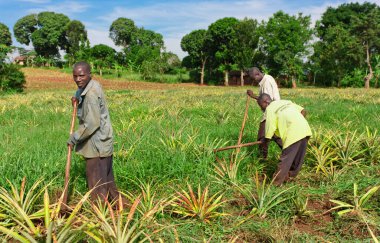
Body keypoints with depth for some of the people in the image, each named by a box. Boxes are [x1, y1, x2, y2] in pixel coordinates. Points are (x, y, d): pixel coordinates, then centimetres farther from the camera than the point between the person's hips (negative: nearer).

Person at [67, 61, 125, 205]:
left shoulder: (91, 93, -22)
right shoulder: (93, 85, 6)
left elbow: (92, 123, -25)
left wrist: (73, 138, -15)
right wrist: (77, 98, 6)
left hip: (97, 143, -10)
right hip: (101, 141, 10)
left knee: (96, 178, 1)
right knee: (106, 176, 21)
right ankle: (116, 201, 36)